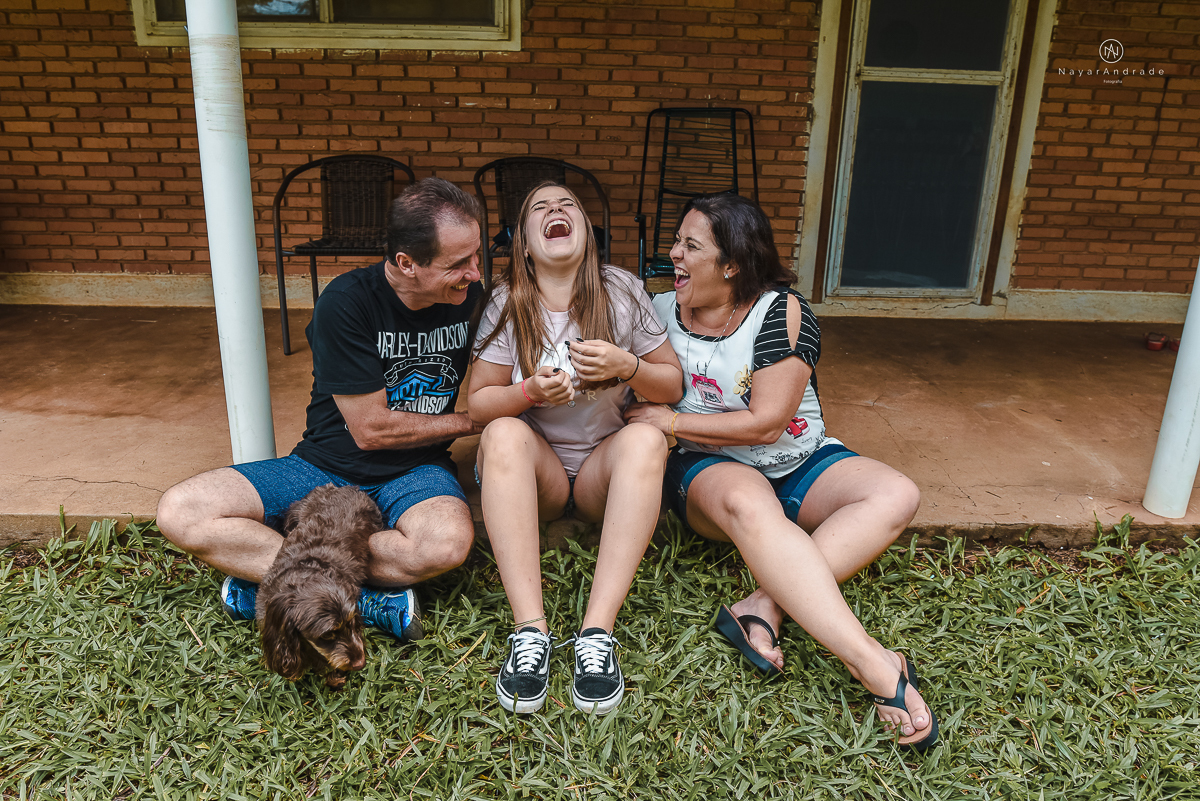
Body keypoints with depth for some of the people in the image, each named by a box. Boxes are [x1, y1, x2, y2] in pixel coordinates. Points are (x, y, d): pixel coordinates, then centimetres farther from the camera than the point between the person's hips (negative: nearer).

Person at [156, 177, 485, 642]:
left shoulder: (470, 298, -3)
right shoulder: (346, 302, -15)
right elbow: (371, 428, -14)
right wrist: (466, 422, -5)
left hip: (415, 472, 1)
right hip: (326, 466, -1)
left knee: (449, 542, -36)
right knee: (179, 512, -20)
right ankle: (364, 594, -26)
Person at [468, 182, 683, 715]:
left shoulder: (622, 293, -2)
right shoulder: (507, 305, -2)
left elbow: (674, 386, 3)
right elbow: (477, 404, -2)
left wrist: (626, 366, -17)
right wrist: (532, 392, -22)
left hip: (602, 470, 0)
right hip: (532, 471, 0)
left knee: (647, 440, -31)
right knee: (504, 434, -32)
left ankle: (597, 632, -37)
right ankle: (531, 631, -37)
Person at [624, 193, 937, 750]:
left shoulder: (780, 312, -11)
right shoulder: (660, 312, 2)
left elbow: (766, 423, -16)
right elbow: (642, 398, 15)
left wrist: (672, 422, -14)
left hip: (798, 463, 1)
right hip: (709, 468, -1)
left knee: (897, 496, -24)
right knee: (749, 503, -37)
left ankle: (762, 609, -37)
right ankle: (877, 668, -43)